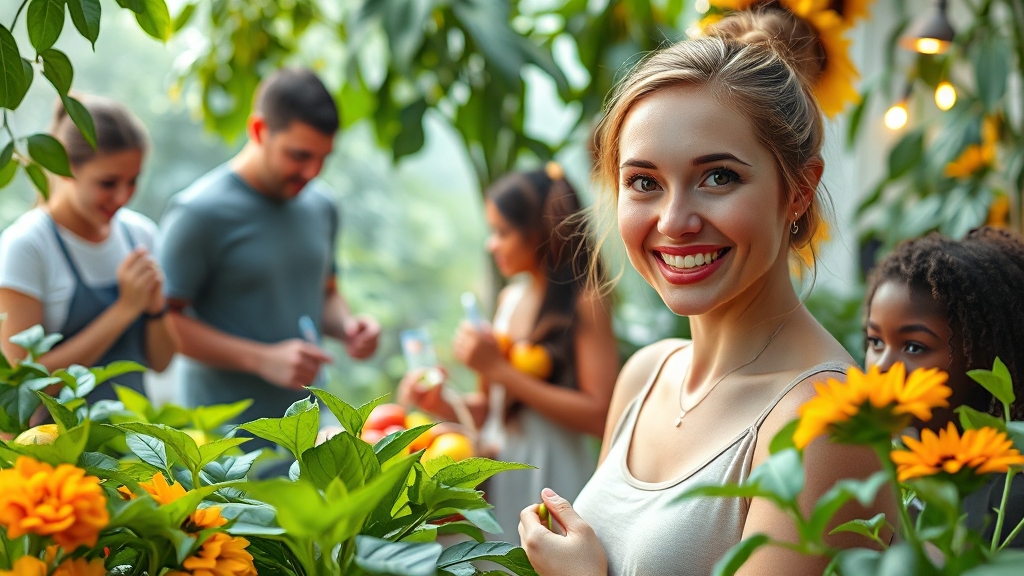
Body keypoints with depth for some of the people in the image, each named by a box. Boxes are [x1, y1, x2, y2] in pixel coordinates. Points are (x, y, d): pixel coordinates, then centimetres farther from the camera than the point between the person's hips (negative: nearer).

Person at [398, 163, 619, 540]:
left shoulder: (584, 304, -11)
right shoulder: (511, 299, 8)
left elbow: (598, 416, -20)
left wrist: (499, 369, -18)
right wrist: (439, 403, -7)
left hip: (551, 478, -6)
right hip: (496, 477, 6)